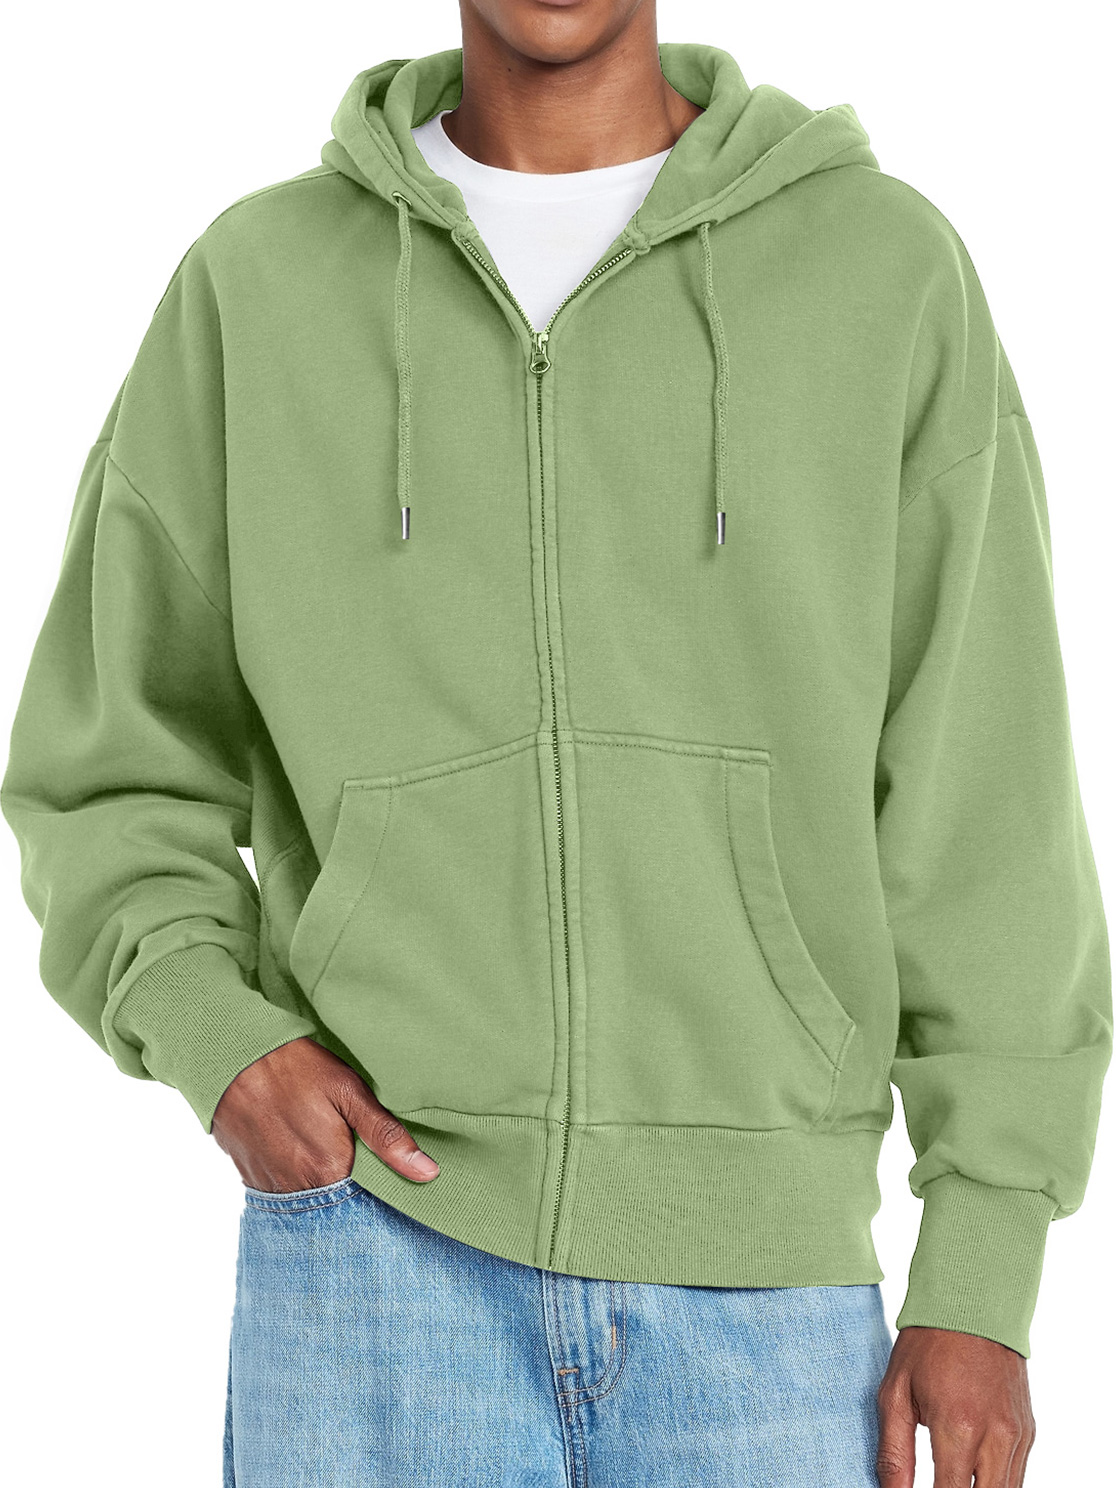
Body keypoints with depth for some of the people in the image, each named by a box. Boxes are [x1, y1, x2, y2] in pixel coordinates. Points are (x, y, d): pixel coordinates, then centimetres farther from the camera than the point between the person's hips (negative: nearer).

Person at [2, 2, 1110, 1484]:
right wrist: (214, 1039, -10)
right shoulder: (256, 286, 4)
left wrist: (987, 1281, -3)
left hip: (760, 1285, 0)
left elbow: (985, 799, 1)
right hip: (374, 1234, 0)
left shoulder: (888, 268, 1)